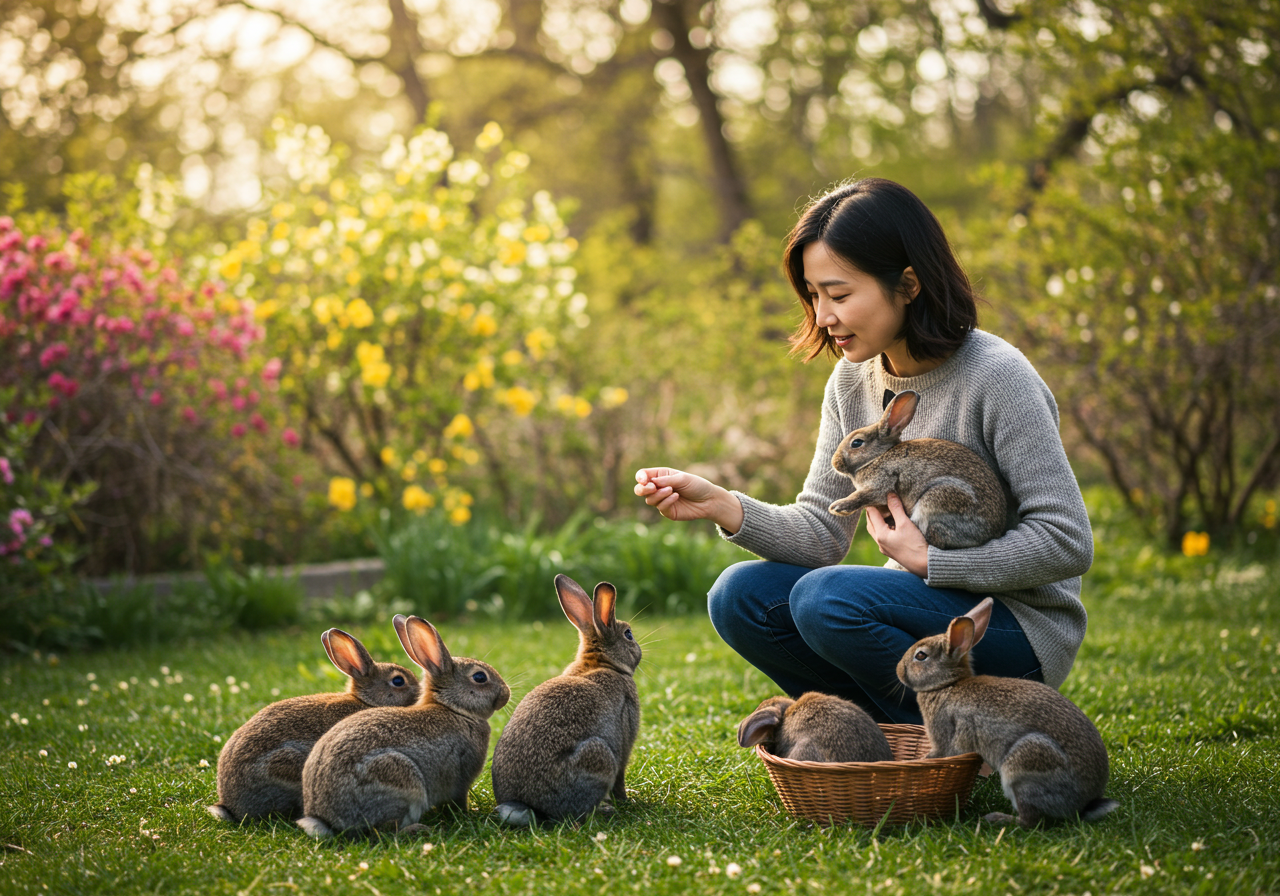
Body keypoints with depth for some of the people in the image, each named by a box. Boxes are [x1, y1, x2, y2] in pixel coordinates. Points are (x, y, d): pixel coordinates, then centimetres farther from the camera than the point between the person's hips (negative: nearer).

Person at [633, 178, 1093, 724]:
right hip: (922, 607, 7)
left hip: (1019, 629, -7)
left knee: (825, 596, -28)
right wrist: (721, 505, -16)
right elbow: (822, 533, 0)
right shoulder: (851, 383, 3)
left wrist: (927, 560, -21)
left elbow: (1067, 544, -19)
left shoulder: (996, 377, -18)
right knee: (741, 596, -9)